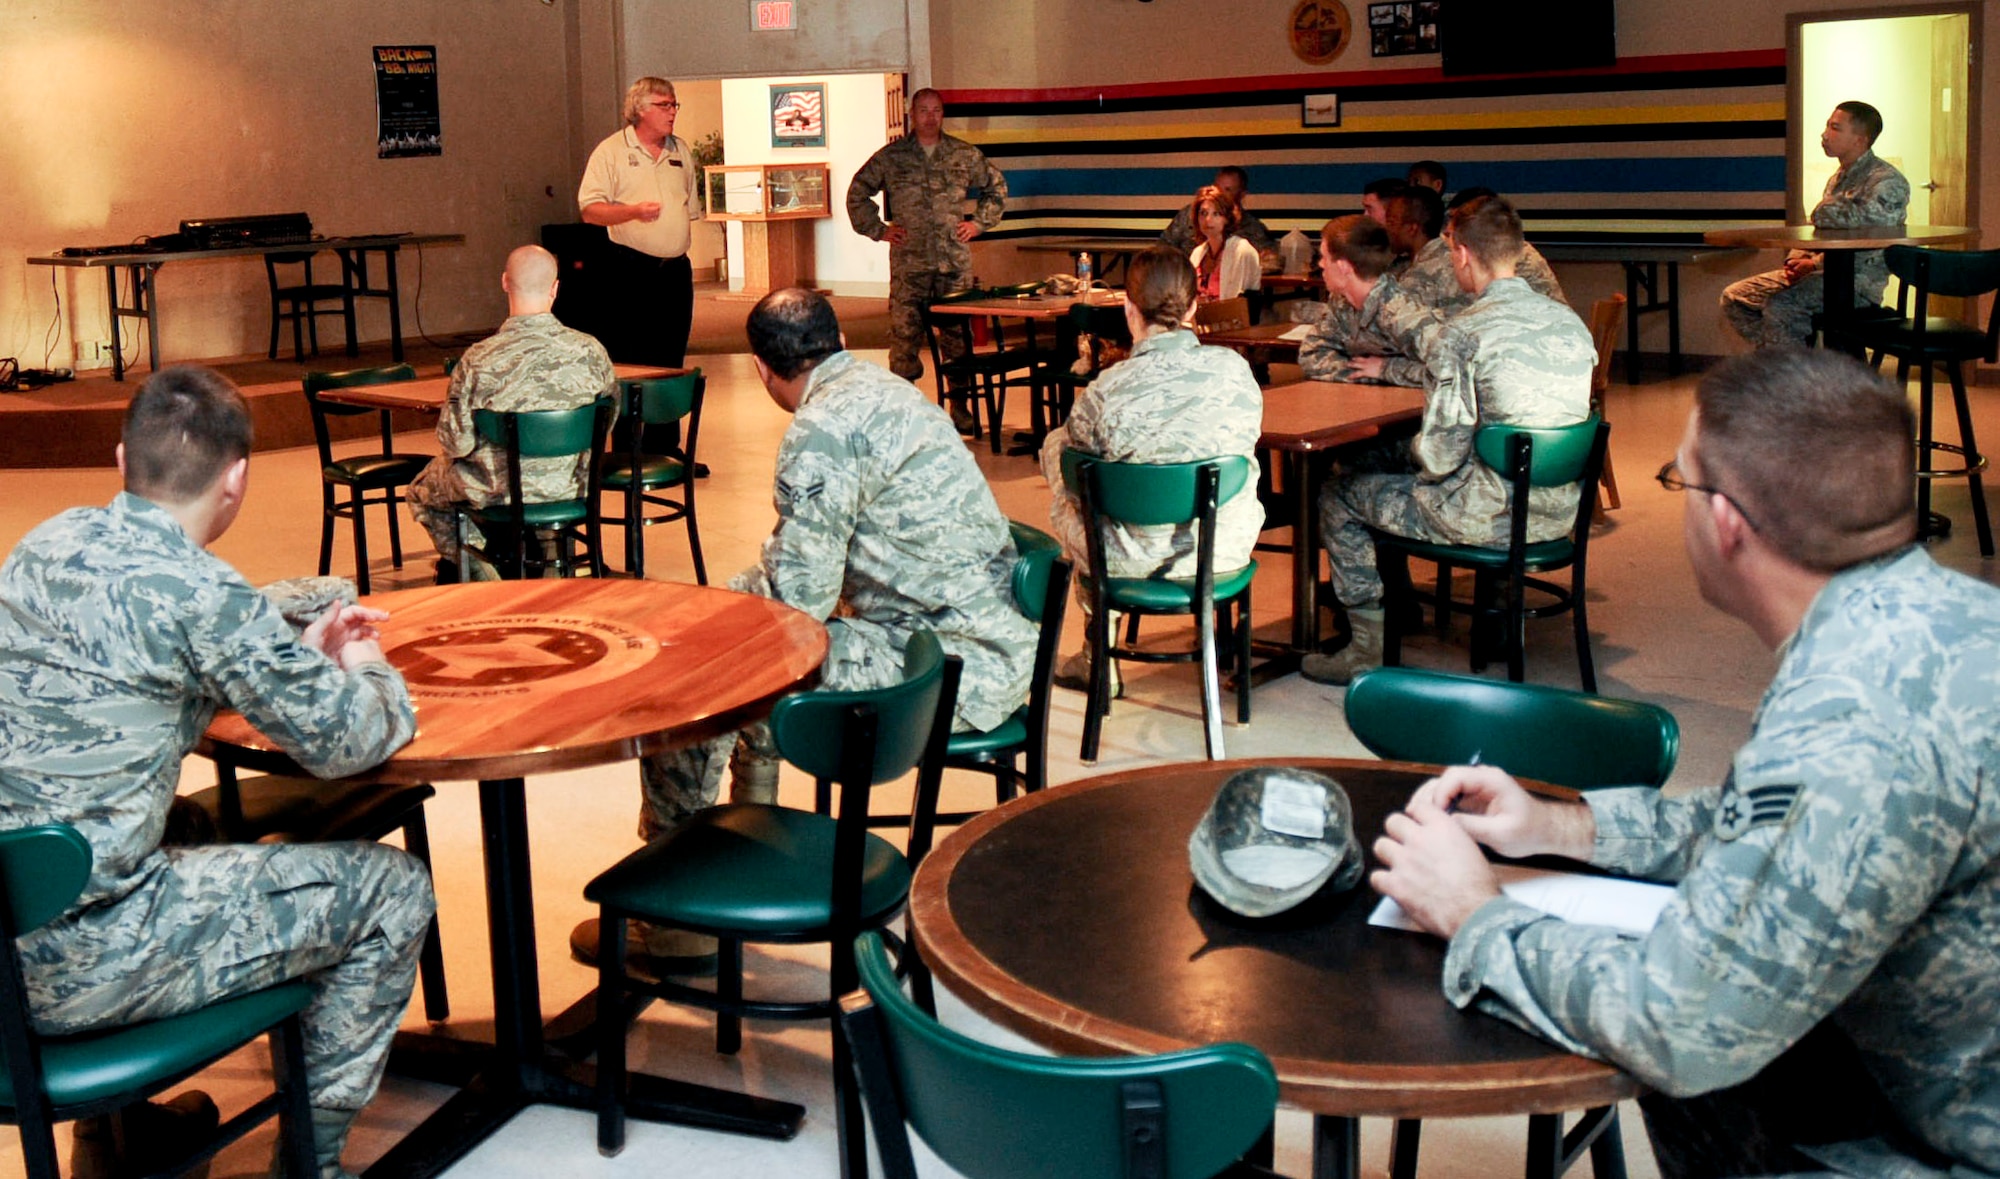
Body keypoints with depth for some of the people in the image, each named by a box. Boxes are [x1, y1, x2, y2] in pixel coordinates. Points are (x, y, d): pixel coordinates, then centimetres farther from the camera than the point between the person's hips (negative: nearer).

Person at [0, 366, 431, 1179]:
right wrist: (367, 669, 12)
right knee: (393, 891, 2)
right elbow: (348, 742, -10)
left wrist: (303, 654, 17)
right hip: (73, 964, -8)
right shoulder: (197, 590, -17)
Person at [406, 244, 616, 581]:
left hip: (502, 494, -3)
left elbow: (455, 443, -16)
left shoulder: (477, 361, -21)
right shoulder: (590, 351, -14)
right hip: (571, 489, 3)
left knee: (422, 491, 28)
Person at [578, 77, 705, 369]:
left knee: (672, 361, 7)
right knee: (628, 364, -5)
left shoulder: (681, 150, 14)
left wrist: (679, 245, 16)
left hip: (677, 271, 5)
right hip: (631, 271, -5)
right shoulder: (611, 151, -3)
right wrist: (634, 211, -24)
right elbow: (590, 212, -10)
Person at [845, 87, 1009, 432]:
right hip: (908, 263, -1)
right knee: (904, 335, -3)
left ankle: (960, 407, 12)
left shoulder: (965, 155, 9)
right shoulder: (890, 157, 6)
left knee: (958, 334, 3)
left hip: (955, 261, 1)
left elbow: (996, 186, 22)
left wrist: (979, 223, 12)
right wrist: (878, 230, 8)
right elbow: (858, 193, 15)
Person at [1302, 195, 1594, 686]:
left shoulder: (1459, 335, -18)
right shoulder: (1571, 323, 4)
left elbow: (1442, 456, -19)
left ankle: (1369, 648, 16)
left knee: (1338, 496, 12)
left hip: (1491, 516, -8)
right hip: (1559, 512, 8)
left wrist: (1409, 450, 5)